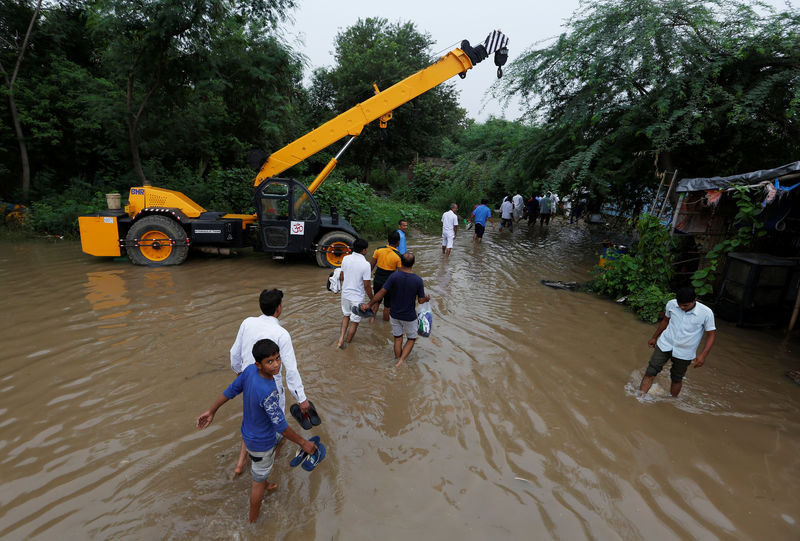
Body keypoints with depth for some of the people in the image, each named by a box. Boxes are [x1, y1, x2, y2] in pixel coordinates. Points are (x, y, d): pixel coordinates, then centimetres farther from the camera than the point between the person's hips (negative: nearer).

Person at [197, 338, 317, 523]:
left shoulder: (250, 370, -18)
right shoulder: (267, 392, -40)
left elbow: (231, 391, -3)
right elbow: (280, 426, -31)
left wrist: (211, 411, 13)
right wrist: (303, 443, -19)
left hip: (248, 434, 7)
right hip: (262, 443, -7)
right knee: (258, 479, 18)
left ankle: (263, 485, 66)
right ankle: (254, 521, 42)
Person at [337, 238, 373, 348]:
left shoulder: (345, 258, -6)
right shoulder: (365, 264, -22)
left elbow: (341, 277, 6)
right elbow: (367, 286, -17)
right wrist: (372, 299, -3)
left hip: (345, 293, 5)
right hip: (357, 297, -5)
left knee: (346, 315, 27)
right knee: (354, 322, 13)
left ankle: (341, 338, 16)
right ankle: (347, 343, 25)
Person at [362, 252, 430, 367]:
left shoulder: (394, 276, -17)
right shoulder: (418, 280, -17)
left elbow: (381, 293, -15)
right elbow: (421, 300, -9)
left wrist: (369, 305, -3)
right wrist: (427, 298, 15)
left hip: (394, 315, 2)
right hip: (409, 317, -1)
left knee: (398, 338, 18)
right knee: (411, 339, 17)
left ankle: (398, 359, 29)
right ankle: (400, 362, 6)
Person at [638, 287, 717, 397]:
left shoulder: (706, 313, -17)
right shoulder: (671, 304, -10)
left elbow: (711, 334, -7)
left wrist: (703, 355, -15)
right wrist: (654, 337, 18)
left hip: (684, 353, -2)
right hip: (665, 345, 2)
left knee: (676, 379, 14)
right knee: (650, 372, -3)